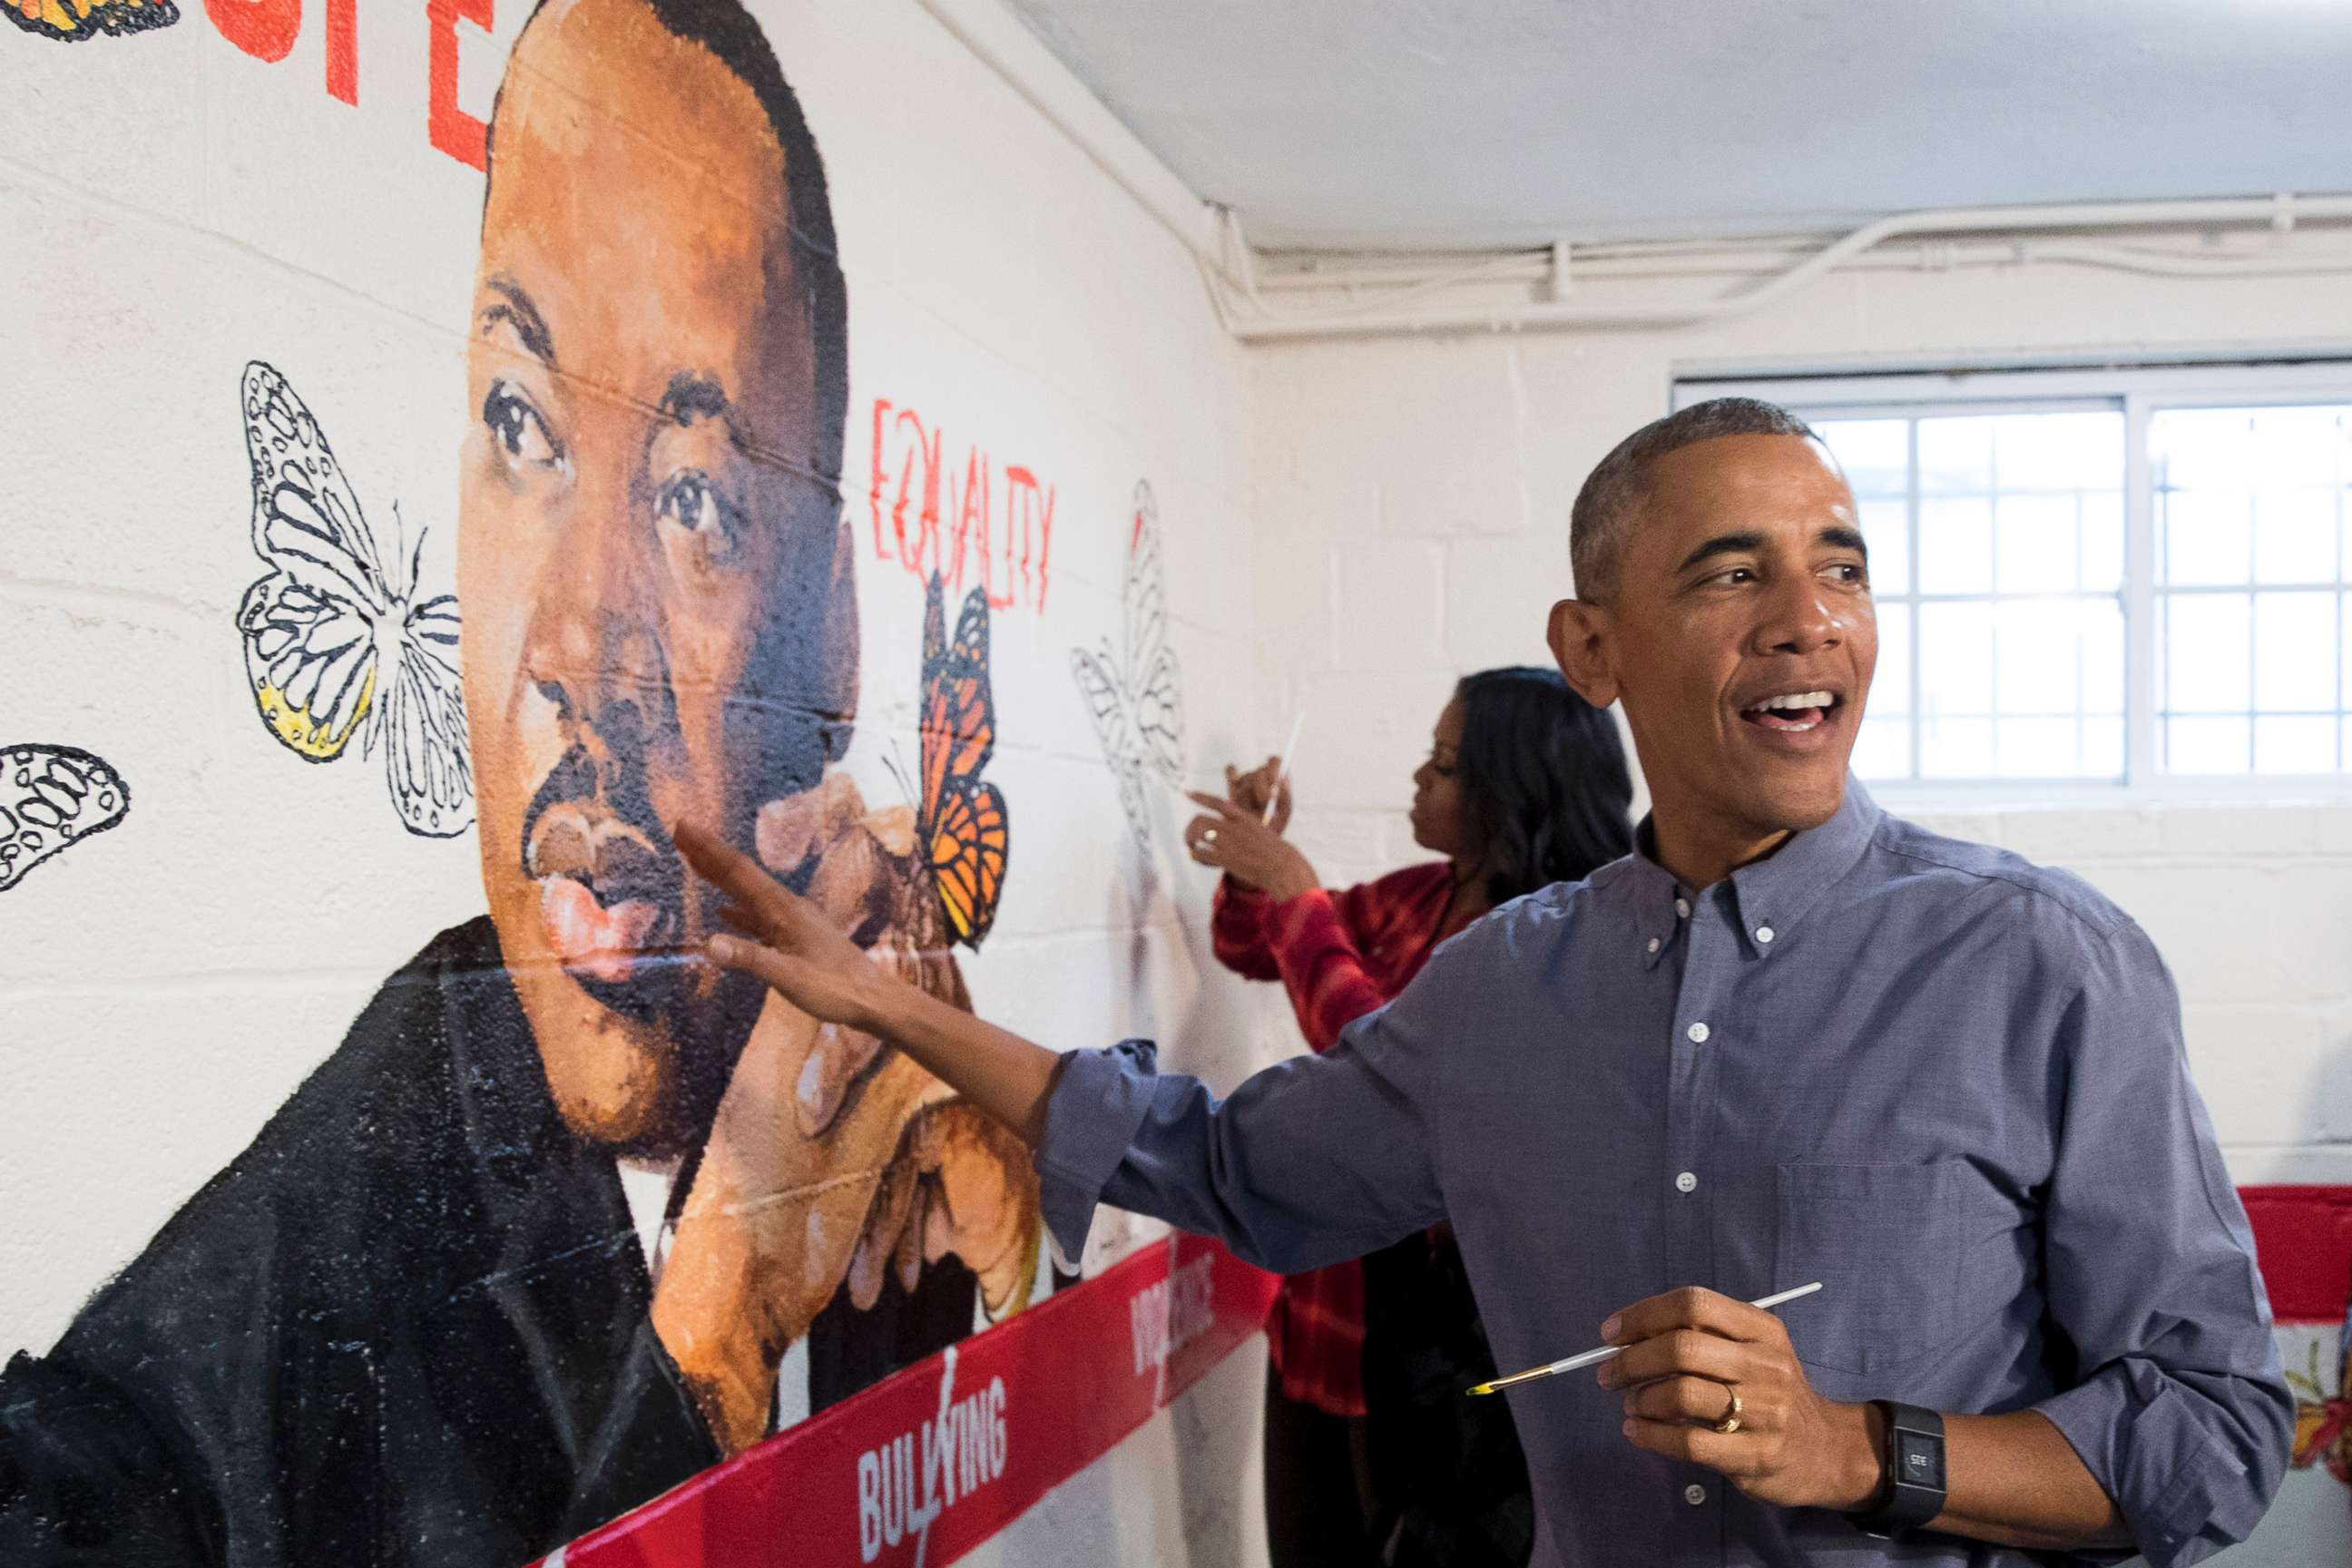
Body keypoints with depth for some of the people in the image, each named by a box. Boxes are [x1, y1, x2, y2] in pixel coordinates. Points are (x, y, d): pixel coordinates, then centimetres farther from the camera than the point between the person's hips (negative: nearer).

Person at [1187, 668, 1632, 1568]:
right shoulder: (1420, 897, 5)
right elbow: (1251, 953, 20)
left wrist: (1292, 892, -18)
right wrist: (1251, 868, 0)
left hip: (1447, 1319, -7)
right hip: (1333, 1294, 7)